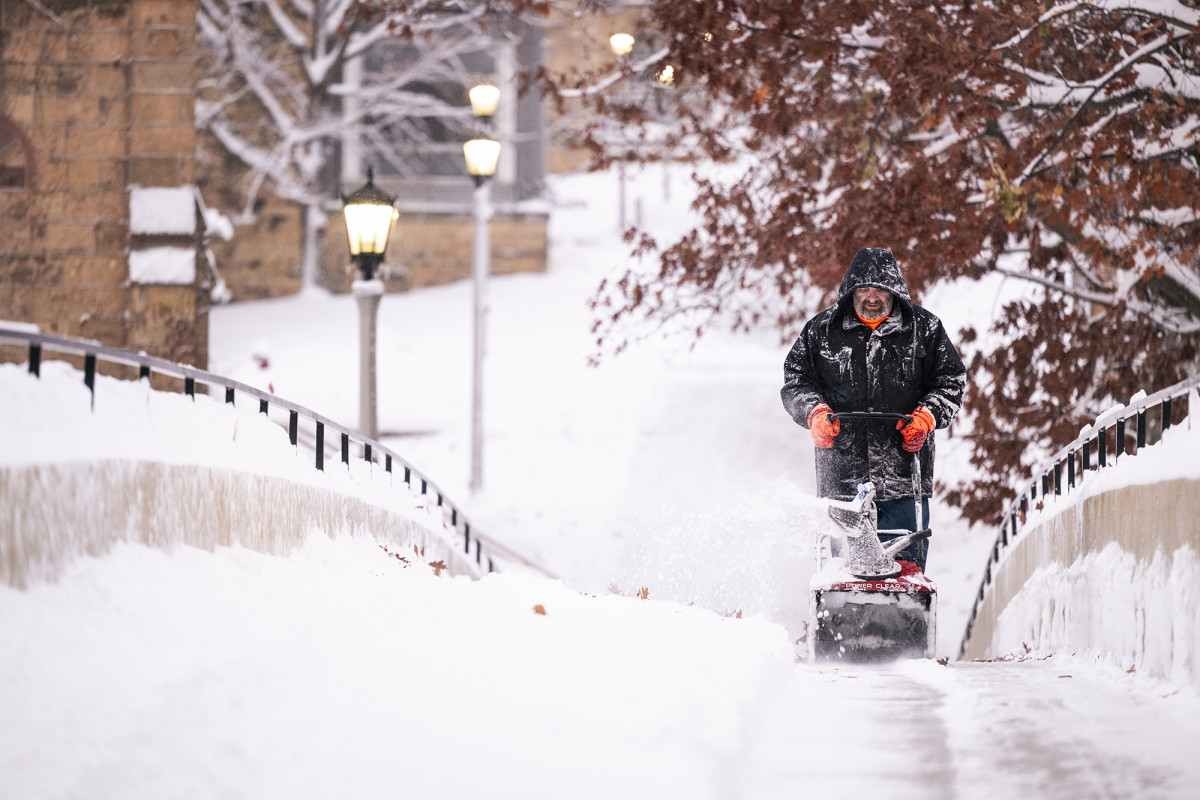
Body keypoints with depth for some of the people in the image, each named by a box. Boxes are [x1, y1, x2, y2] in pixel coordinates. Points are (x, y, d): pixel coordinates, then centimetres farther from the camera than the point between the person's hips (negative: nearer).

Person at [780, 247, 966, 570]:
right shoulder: (822, 331, 8)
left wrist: (927, 416, -7)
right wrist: (815, 412, -9)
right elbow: (795, 379, 11)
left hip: (904, 466, 0)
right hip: (842, 469, 0)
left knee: (907, 560, -3)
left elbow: (952, 379, 10)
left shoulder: (925, 329, 7)